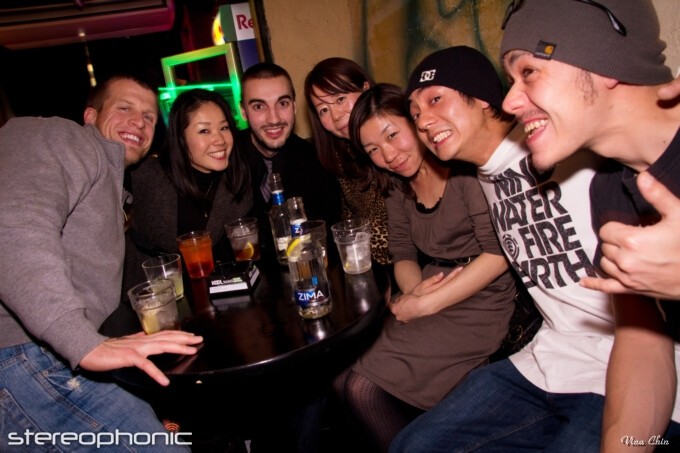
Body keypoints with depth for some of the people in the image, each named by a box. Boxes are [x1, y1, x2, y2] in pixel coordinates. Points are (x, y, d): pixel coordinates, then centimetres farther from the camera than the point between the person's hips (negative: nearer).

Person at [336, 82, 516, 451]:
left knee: (365, 387, -20)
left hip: (480, 300, -6)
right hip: (431, 299, 6)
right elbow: (403, 256, 11)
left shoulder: (465, 165, -9)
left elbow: (498, 253, -15)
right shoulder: (397, 186, 13)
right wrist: (416, 293, -11)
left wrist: (427, 304, -17)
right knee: (349, 381, -15)